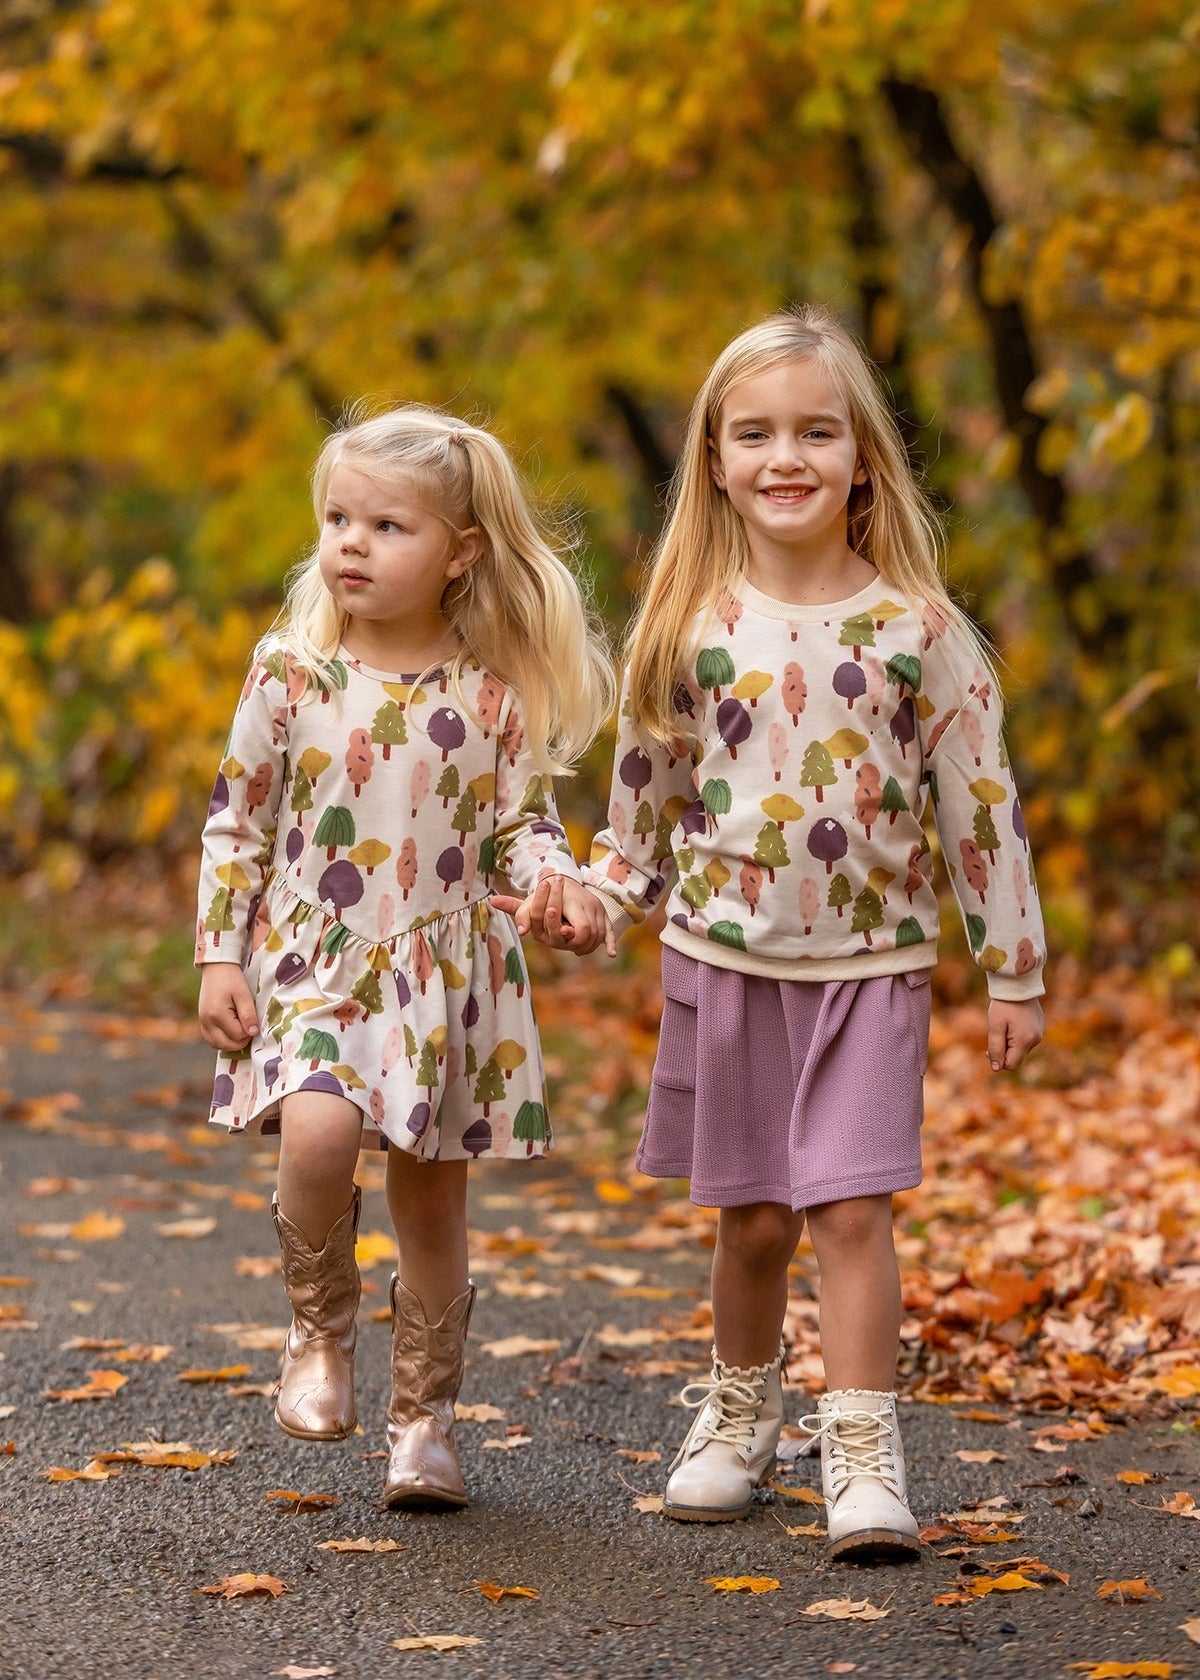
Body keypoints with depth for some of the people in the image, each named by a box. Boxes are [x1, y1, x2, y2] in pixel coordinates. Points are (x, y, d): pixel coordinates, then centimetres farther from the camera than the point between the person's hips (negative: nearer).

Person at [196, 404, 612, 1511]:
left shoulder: (494, 690, -2)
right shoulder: (291, 672, -2)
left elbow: (521, 821, 5)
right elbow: (237, 822, 4)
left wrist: (560, 882, -17)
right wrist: (220, 958, 0)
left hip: (449, 973, 1)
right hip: (313, 960, -1)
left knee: (433, 1195, 7)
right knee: (318, 1129, -27)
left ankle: (424, 1420, 23)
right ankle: (321, 1332, -1)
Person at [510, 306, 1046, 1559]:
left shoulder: (917, 630, -7)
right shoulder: (690, 629, -2)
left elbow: (981, 804, -3)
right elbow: (647, 803, 10)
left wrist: (1014, 972, -2)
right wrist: (588, 898, -3)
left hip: (872, 963, -2)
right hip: (724, 957, 2)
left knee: (851, 1207, -9)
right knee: (754, 1216, 10)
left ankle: (861, 1454, -4)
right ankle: (740, 1409, 31)